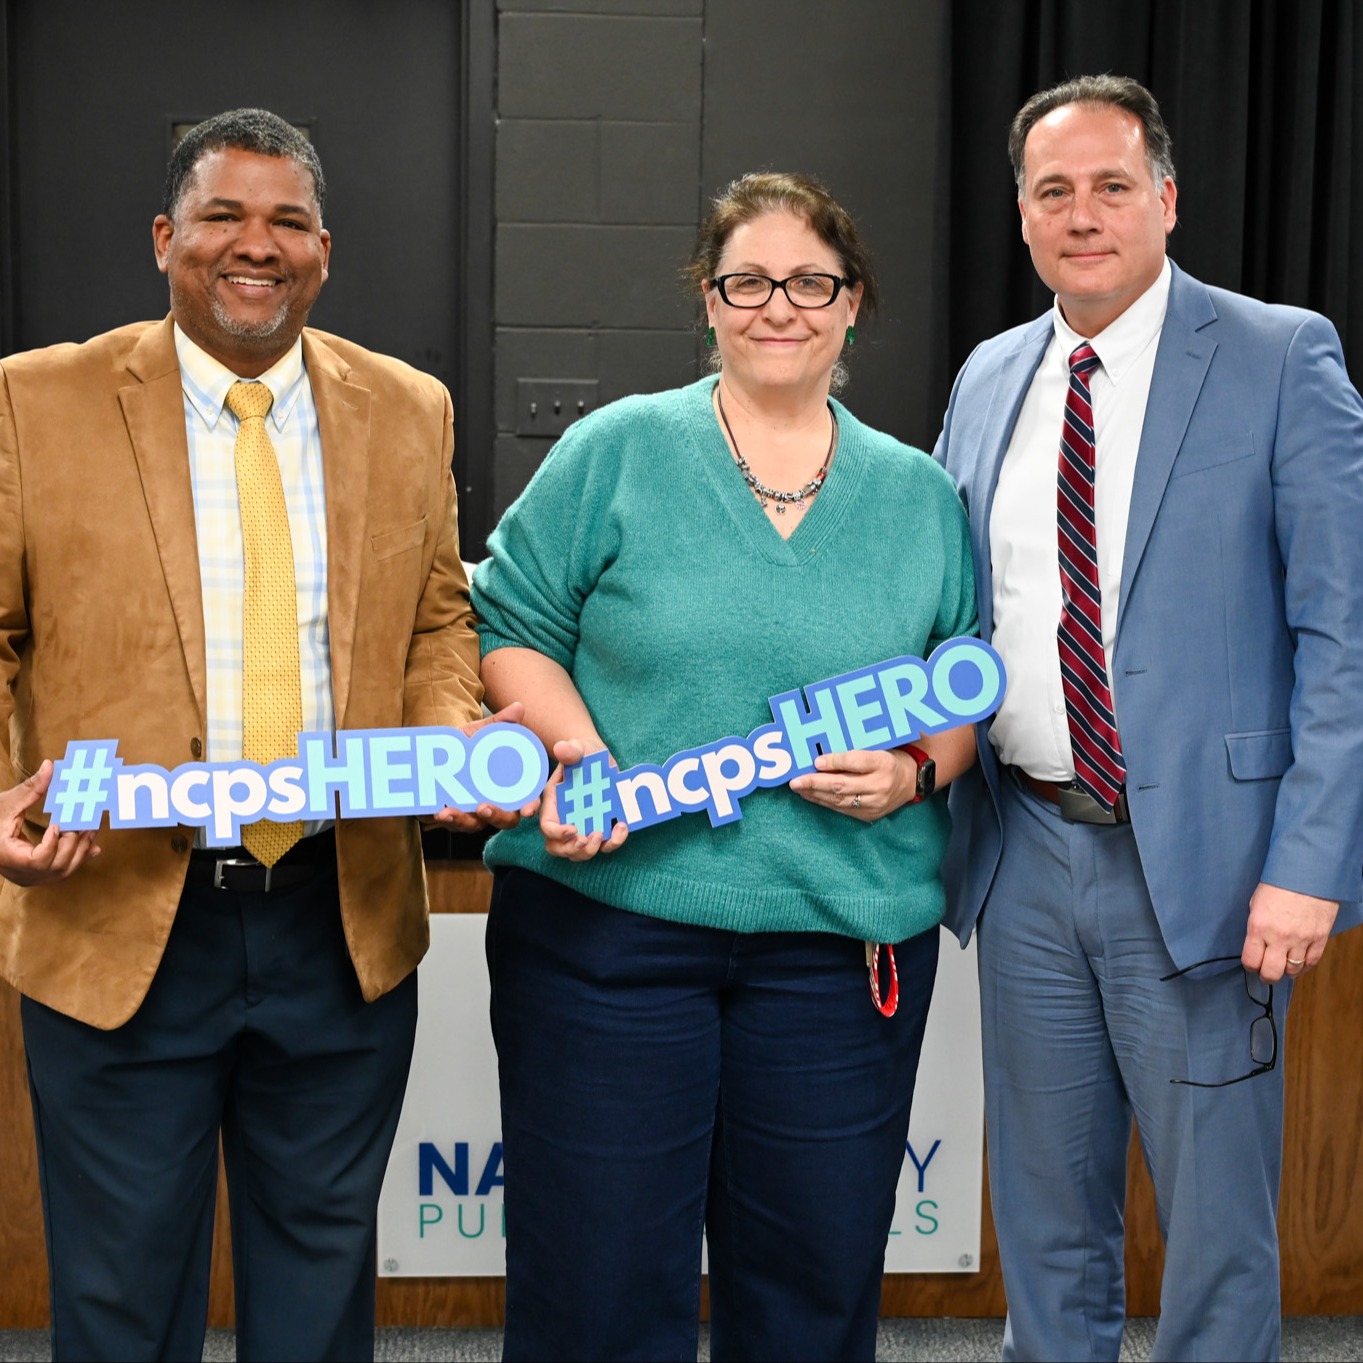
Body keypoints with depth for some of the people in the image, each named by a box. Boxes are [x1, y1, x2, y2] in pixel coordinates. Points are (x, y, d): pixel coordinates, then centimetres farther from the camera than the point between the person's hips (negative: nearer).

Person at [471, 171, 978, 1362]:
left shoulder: (920, 496, 10)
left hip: (843, 936, 2)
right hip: (607, 907, -2)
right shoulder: (616, 452, 2)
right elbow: (509, 623, 3)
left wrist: (915, 771, -6)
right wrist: (575, 749, -13)